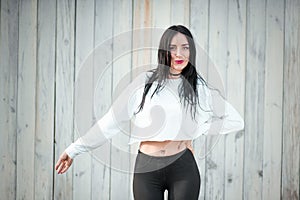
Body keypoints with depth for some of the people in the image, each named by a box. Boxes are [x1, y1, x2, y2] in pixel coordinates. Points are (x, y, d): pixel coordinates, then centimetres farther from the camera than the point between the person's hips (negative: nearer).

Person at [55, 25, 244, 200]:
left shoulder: (198, 87, 4)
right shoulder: (146, 81, 2)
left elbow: (236, 121, 6)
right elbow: (111, 120, 1)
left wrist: (195, 131, -1)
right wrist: (74, 149, -2)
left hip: (183, 169, 0)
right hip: (147, 169, 0)